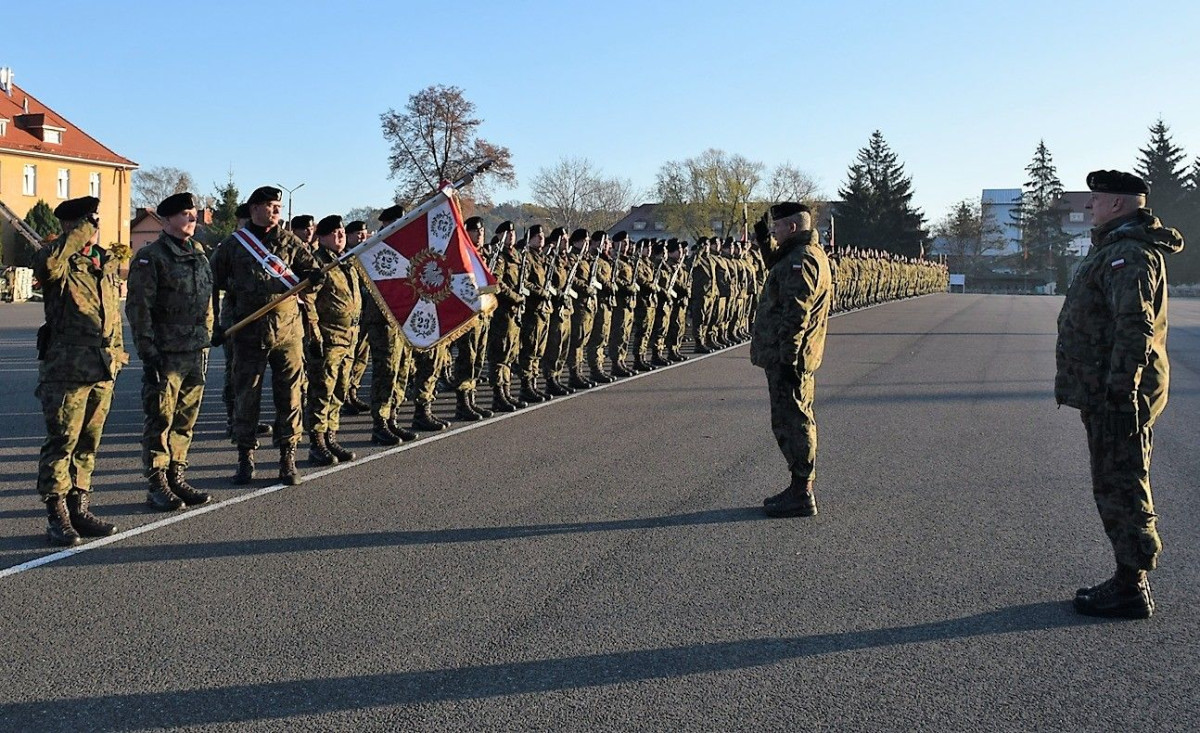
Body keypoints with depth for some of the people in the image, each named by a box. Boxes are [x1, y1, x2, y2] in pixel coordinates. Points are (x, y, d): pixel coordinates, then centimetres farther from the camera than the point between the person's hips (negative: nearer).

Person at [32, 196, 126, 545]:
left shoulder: (108, 262, 17)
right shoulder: (61, 262, -5)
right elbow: (46, 264, -32)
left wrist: (117, 351, 20)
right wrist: (79, 235, -21)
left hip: (102, 369, 7)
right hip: (66, 368, -7)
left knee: (89, 442, 12)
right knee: (62, 441, -4)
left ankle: (79, 509, 20)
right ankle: (57, 516, 1)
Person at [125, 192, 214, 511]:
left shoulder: (199, 254, 14)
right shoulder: (150, 257, -7)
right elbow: (138, 308, -11)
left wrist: (206, 341, 17)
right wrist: (148, 351, -15)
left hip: (195, 352, 7)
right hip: (165, 353, -7)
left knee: (186, 419, 11)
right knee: (161, 419, -2)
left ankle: (177, 478, 20)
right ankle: (157, 486, 4)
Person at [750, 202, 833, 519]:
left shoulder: (801, 259, -18)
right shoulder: (809, 253, 15)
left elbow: (796, 313, -25)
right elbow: (777, 268, 38)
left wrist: (787, 356, -26)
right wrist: (766, 241, 28)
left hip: (787, 357, -11)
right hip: (798, 356, 11)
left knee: (791, 423, -6)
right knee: (797, 422, 16)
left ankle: (801, 495, -2)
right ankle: (801, 489, 24)